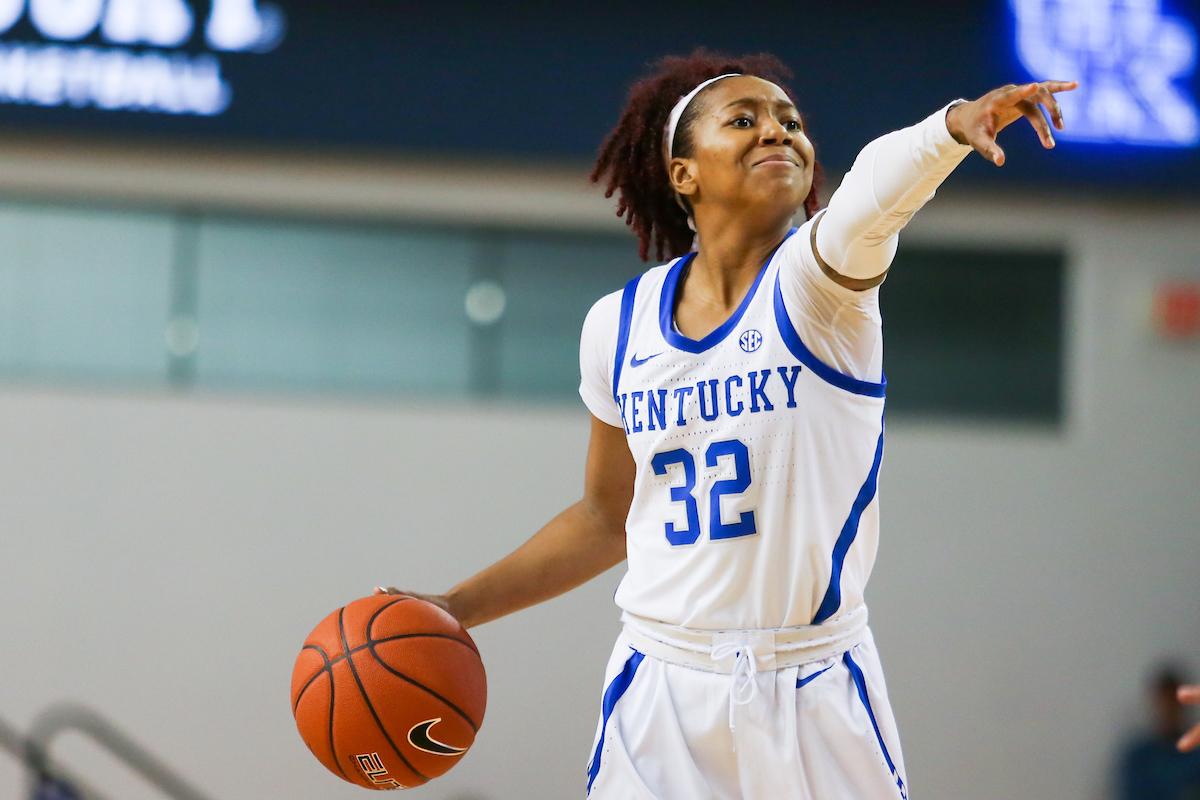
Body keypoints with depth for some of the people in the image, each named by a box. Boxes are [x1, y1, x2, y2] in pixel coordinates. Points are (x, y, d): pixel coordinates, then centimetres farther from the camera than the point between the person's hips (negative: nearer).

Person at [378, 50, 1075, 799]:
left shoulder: (814, 277, -9)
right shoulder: (619, 325, 2)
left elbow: (876, 190, -34)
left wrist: (956, 125, -54)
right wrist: (457, 608, 14)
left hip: (816, 698, -2)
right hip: (663, 688, 3)